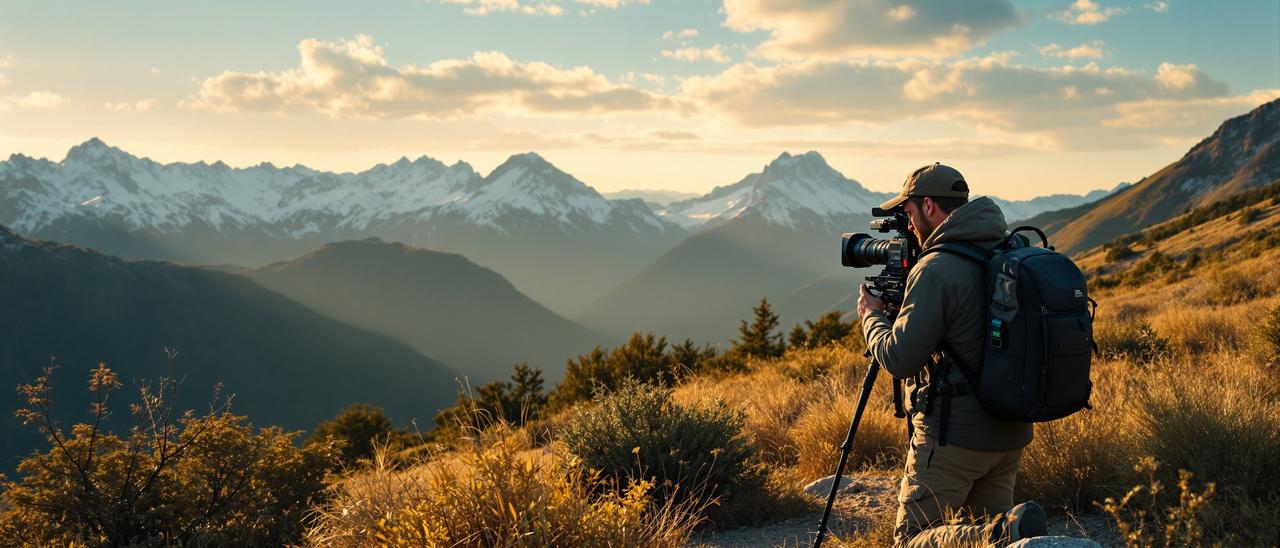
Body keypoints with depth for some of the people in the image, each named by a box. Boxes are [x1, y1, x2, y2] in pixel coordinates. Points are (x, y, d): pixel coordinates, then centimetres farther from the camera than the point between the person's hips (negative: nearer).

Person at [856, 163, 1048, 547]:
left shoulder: (936, 269, -18)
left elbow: (899, 359, -18)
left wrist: (872, 316, 1)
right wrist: (897, 310, 19)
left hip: (953, 436, -8)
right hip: (1011, 433, 8)